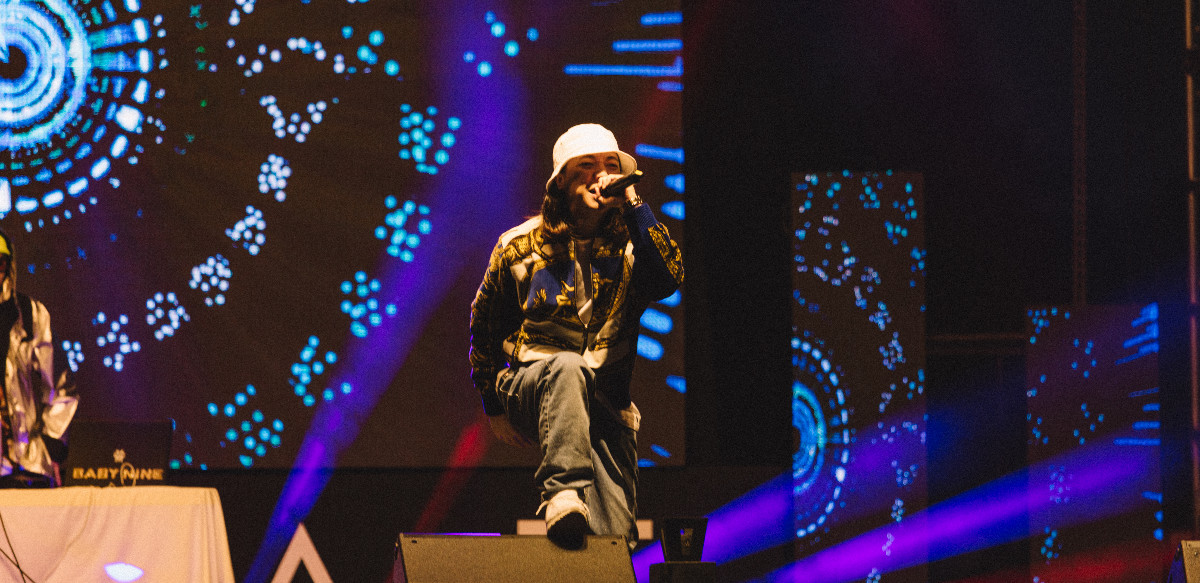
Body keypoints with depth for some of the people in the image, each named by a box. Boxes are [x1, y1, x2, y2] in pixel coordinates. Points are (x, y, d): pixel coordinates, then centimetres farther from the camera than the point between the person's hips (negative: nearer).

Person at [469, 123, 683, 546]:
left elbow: (668, 280, -18)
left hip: (606, 403, 2)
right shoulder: (520, 246, 4)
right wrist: (493, 405, 15)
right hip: (531, 384, -2)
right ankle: (563, 492, -49)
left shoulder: (629, 246, 5)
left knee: (616, 537, -13)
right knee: (568, 366, -39)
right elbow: (484, 323, 16)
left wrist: (632, 206, -22)